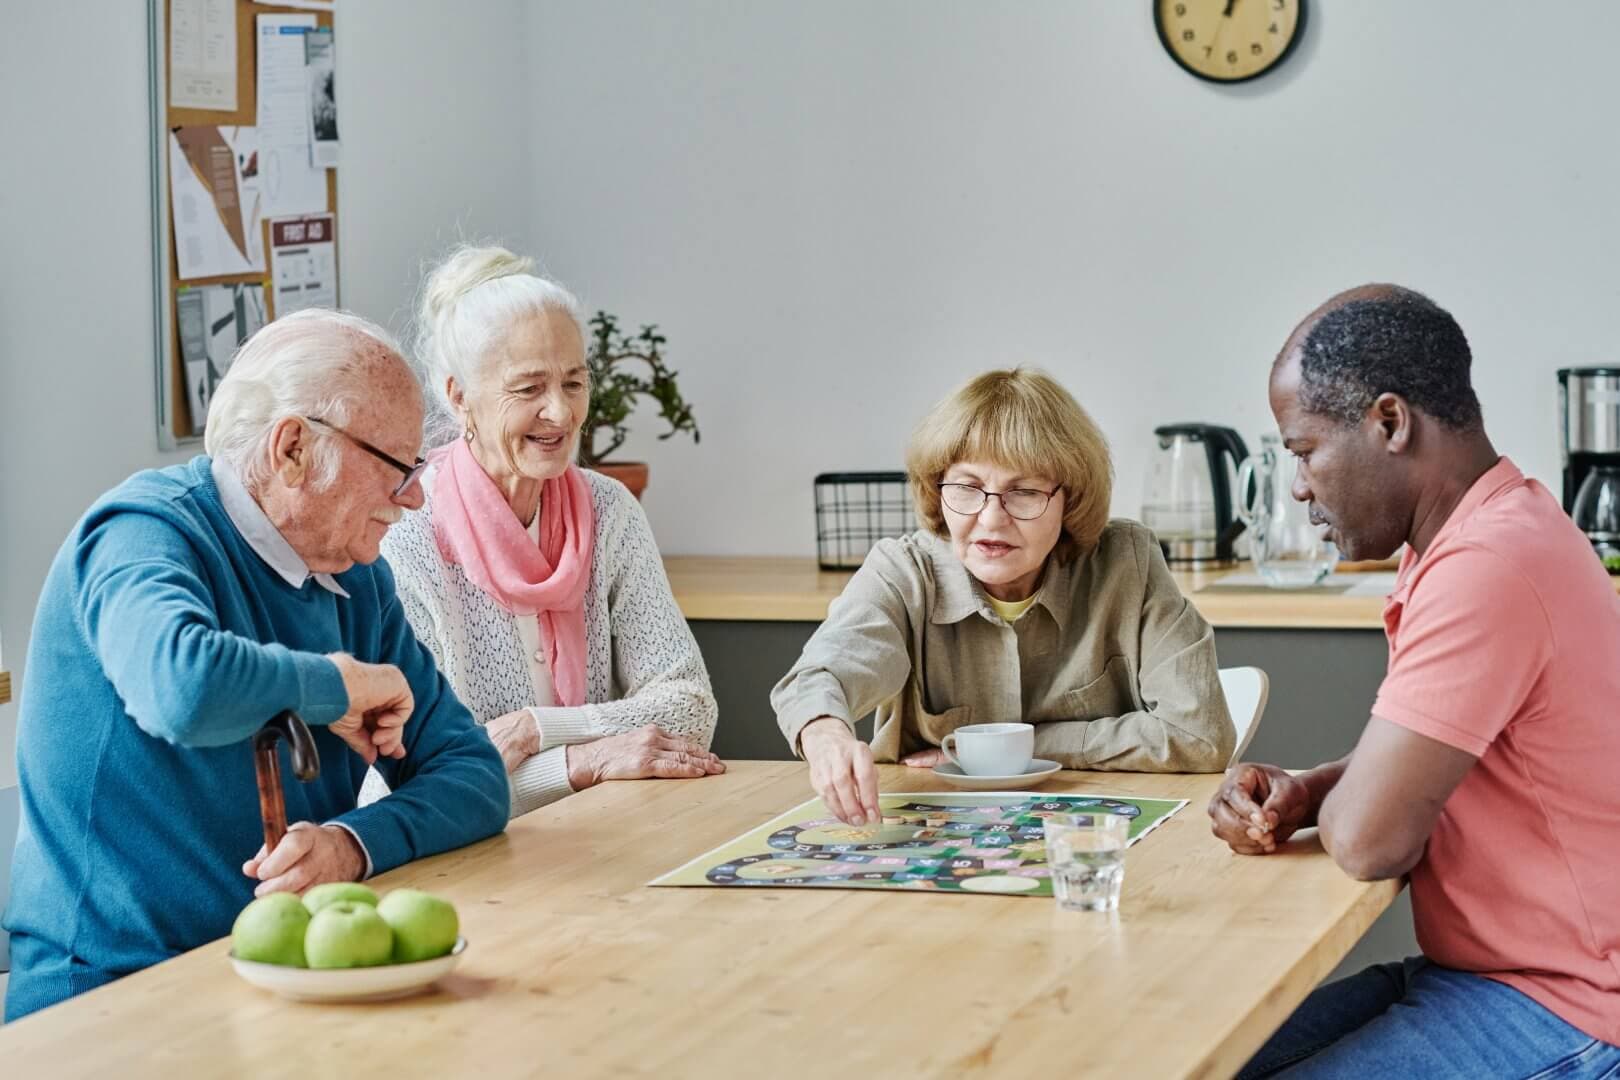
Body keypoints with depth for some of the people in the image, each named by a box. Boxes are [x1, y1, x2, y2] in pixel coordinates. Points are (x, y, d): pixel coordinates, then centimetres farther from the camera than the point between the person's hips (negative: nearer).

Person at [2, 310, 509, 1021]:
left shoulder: (358, 581, 11)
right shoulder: (146, 530, -12)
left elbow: (473, 774, 8)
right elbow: (184, 685, -35)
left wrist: (357, 842, -13)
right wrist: (337, 684, -15)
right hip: (113, 991, -7)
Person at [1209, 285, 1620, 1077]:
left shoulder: (1490, 566, -25)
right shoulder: (1470, 537, 10)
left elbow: (1367, 838, -25)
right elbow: (1393, 771, 20)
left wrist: (1319, 806, -3)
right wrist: (1297, 794, 0)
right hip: (1472, 975, 10)